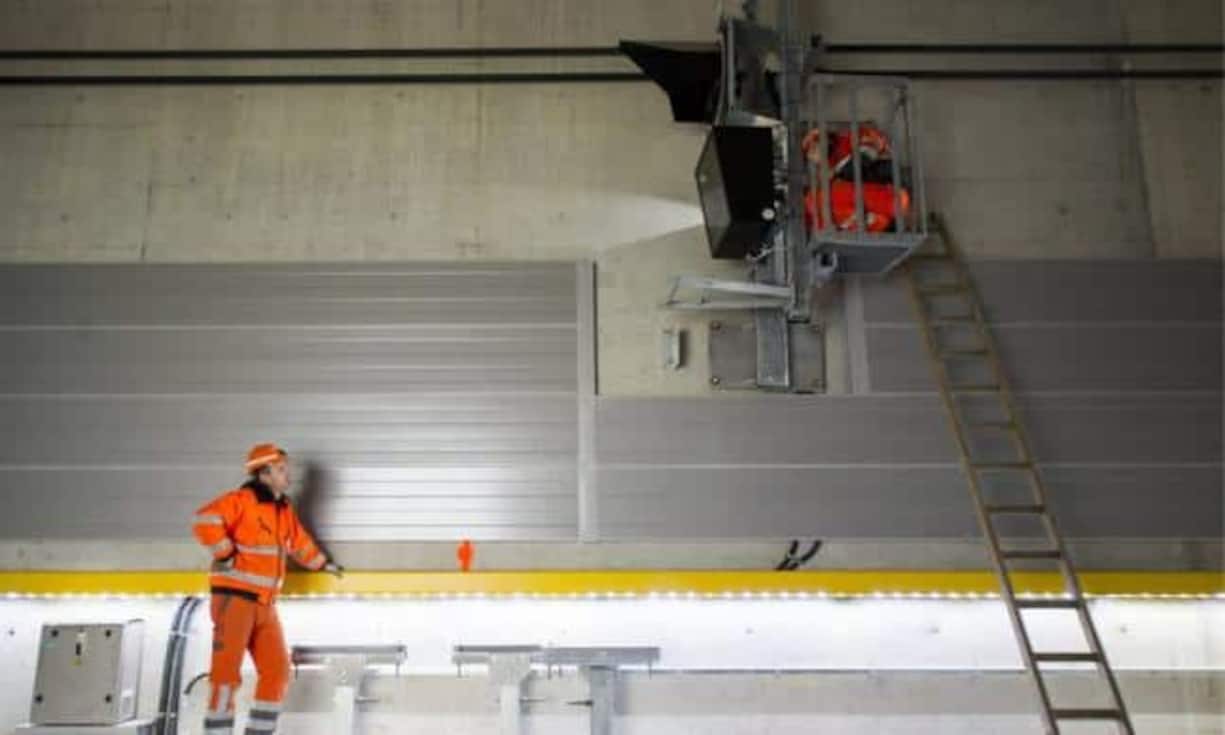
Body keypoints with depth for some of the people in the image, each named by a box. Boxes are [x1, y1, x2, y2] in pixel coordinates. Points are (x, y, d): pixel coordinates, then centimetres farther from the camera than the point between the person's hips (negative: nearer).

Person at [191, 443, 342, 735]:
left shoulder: (284, 509, 16)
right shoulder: (241, 501, -10)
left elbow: (299, 542, 33)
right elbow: (204, 520, -25)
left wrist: (322, 563, 41)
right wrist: (226, 554, -21)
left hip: (265, 603, 8)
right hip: (234, 597, -8)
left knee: (277, 670, 7)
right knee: (227, 669, -9)